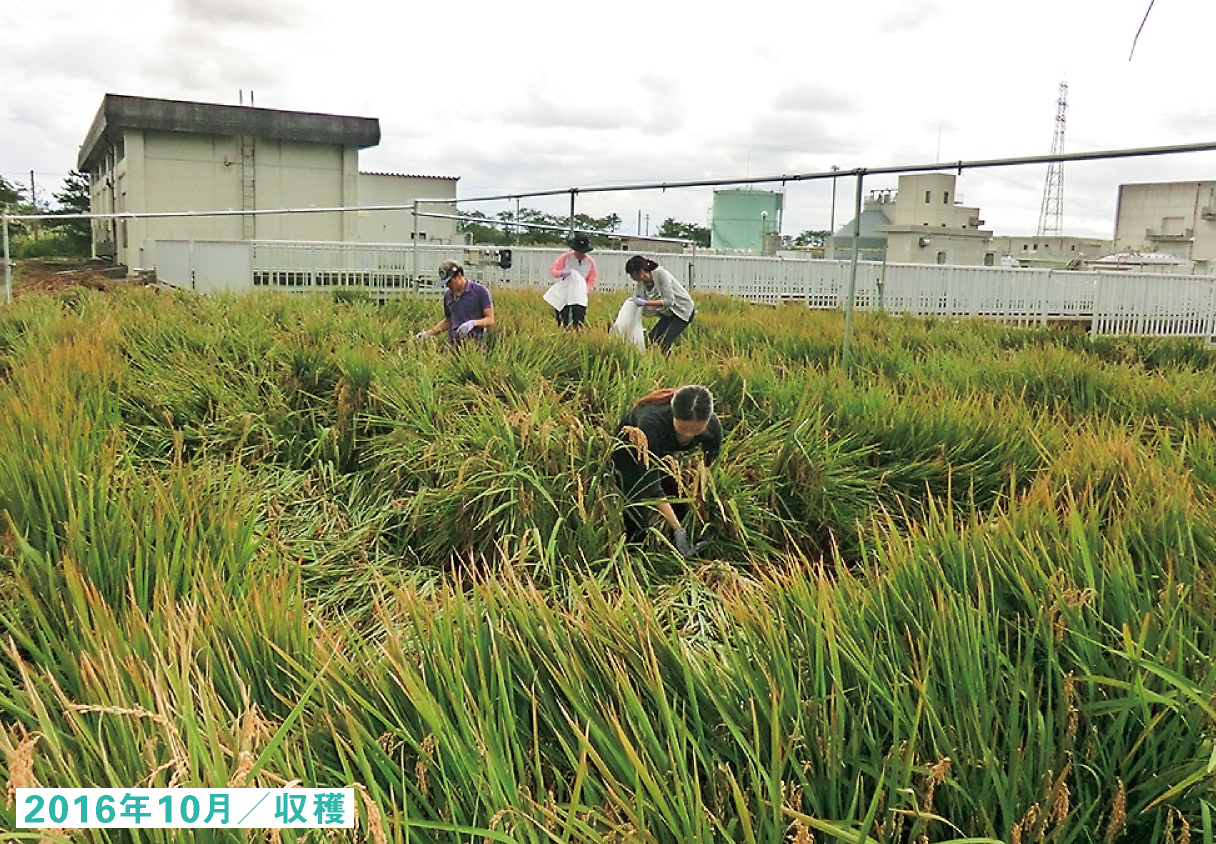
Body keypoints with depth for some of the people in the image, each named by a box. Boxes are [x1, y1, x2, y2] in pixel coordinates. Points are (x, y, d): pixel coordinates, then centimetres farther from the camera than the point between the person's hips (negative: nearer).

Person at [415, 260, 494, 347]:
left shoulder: (480, 291, -2)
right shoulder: (448, 295, 12)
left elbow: (490, 320, -3)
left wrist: (473, 323, -21)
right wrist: (428, 333, 13)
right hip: (453, 344, 4)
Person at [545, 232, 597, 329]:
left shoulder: (590, 262, 3)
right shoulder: (565, 257, -2)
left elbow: (591, 281, 10)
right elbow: (552, 270, 2)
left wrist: (585, 291, -10)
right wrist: (561, 273, -21)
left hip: (580, 297, 1)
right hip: (563, 295, -1)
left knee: (579, 323, -9)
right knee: (563, 323, -8)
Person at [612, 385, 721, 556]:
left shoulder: (713, 427, -29)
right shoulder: (653, 422, -43)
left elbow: (709, 470, -13)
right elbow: (651, 484, -41)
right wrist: (677, 530, -45)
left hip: (663, 454, 5)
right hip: (629, 451, -4)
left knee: (681, 510, -1)